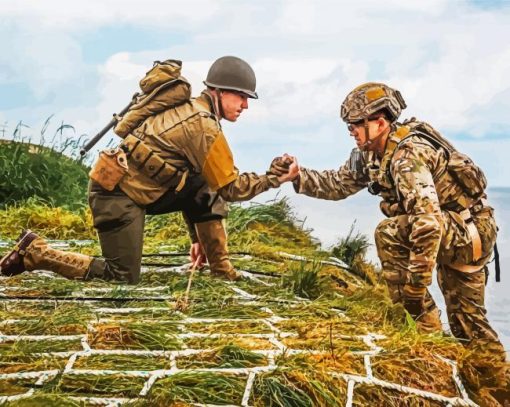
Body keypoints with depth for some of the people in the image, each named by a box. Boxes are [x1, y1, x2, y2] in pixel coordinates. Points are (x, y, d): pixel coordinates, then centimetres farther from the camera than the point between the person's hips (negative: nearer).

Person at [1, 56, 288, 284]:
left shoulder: (192, 110, 14)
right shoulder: (203, 126, -17)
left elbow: (188, 191, 19)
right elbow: (230, 187, -14)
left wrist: (197, 236, 20)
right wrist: (273, 179, -4)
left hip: (129, 185, 10)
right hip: (119, 194, -10)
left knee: (207, 191, 6)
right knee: (124, 277, -5)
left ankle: (220, 266, 9)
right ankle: (35, 251, 1)